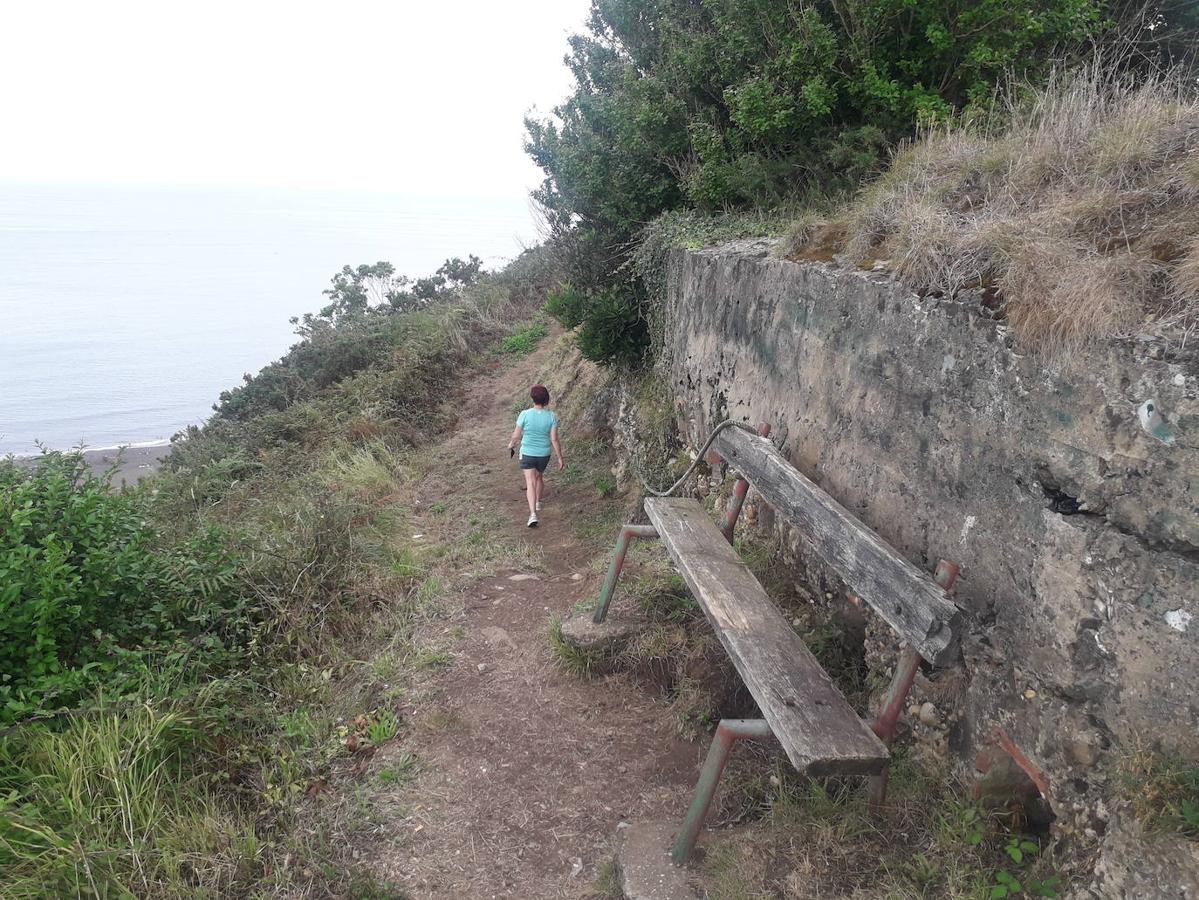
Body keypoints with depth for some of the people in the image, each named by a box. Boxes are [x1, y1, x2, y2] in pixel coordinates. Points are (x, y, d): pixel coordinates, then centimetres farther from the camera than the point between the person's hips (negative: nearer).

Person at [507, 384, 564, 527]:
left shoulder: (525, 414, -17)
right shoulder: (551, 416, -13)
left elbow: (516, 435, -8)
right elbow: (554, 439, -12)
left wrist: (511, 444, 14)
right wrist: (560, 458, -3)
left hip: (527, 453, -2)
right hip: (544, 453, 2)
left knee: (531, 482, -2)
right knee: (539, 476, 27)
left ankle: (533, 514, -14)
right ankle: (538, 503, 45)